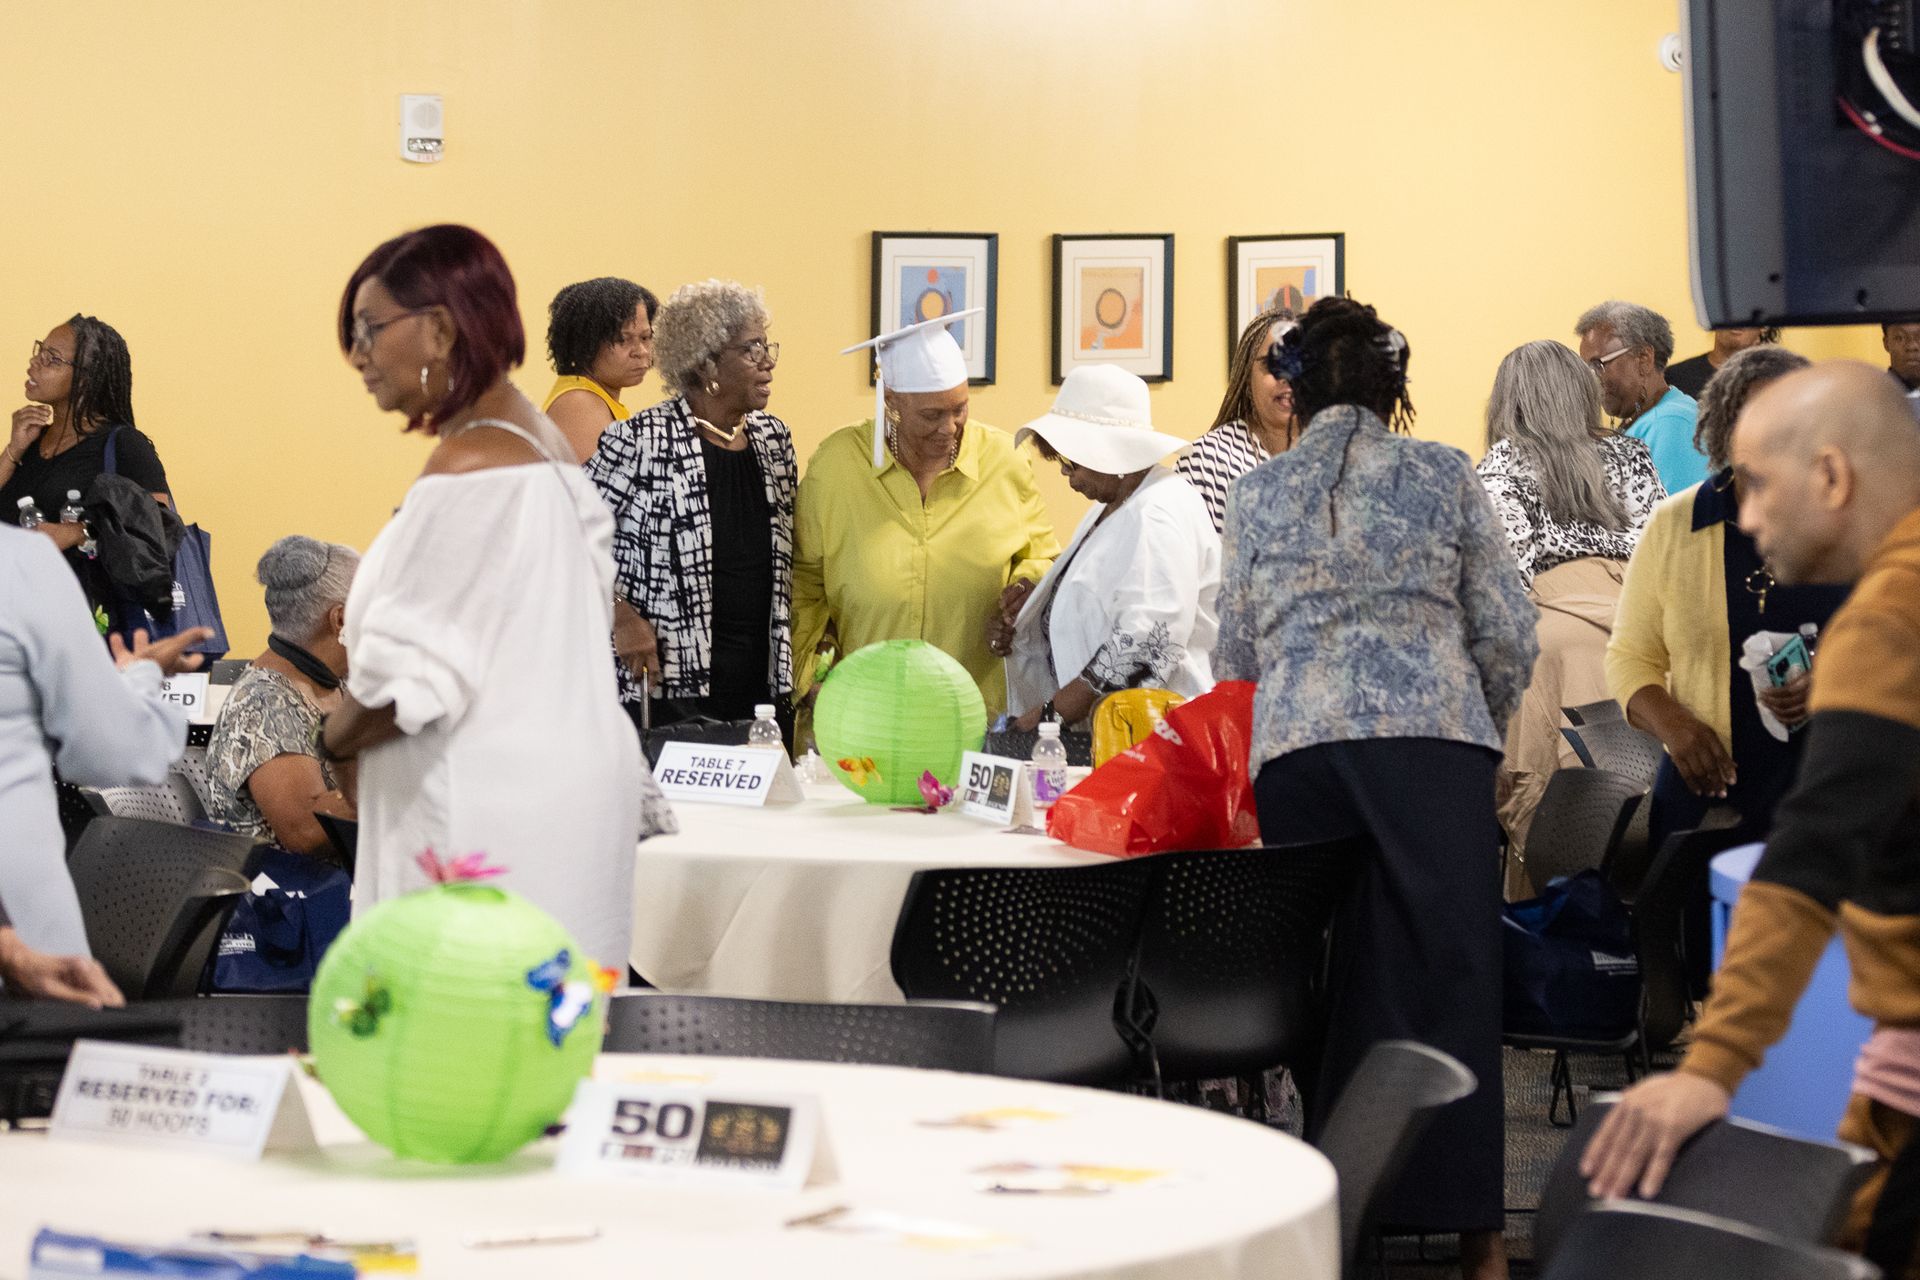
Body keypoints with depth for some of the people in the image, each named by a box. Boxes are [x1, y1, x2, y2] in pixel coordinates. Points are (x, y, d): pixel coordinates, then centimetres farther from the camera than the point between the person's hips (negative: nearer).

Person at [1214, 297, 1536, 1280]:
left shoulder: (1257, 494, 15)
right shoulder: (1444, 475, 11)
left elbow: (1235, 656, 19)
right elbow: (1508, 634, 10)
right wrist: (1482, 730, 25)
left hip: (1297, 749, 2)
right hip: (1434, 739, -1)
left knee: (1333, 978, 5)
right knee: (1448, 973, -1)